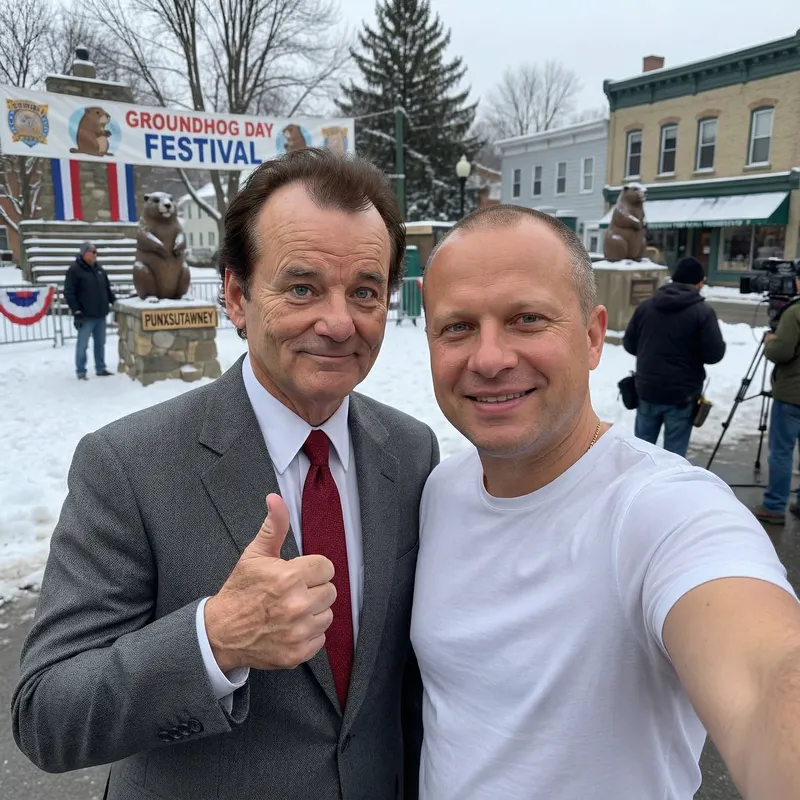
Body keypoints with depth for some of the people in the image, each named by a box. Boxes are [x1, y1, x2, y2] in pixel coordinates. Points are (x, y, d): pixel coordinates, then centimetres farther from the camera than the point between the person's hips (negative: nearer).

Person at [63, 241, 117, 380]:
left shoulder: (99, 268, 13)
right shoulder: (74, 270, -8)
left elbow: (107, 288, 22)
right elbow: (68, 293, -11)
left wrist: (114, 302, 13)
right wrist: (76, 311, -16)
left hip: (101, 314, 6)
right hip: (86, 316, -6)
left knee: (100, 343, 13)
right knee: (82, 344, 0)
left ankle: (100, 369, 22)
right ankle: (81, 372, 8)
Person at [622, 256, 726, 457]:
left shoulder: (645, 306, 1)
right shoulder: (703, 312, -11)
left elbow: (629, 344, 8)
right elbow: (714, 354, -12)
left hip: (647, 390, 4)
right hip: (682, 395, -3)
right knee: (674, 454, 6)